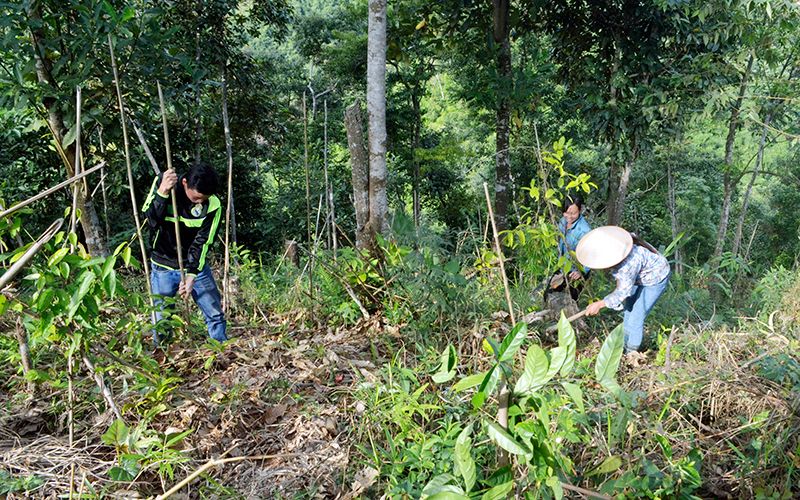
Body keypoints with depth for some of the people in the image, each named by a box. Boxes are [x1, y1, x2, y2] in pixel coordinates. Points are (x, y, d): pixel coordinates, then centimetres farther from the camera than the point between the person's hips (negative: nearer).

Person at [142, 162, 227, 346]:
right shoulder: (163, 183, -15)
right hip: (164, 266, 0)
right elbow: (150, 221, -22)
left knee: (216, 315, 3)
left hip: (195, 266, 1)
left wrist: (191, 275, -23)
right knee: (161, 321, 3)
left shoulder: (213, 205, -16)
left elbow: (201, 242, -15)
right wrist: (162, 193, -37)